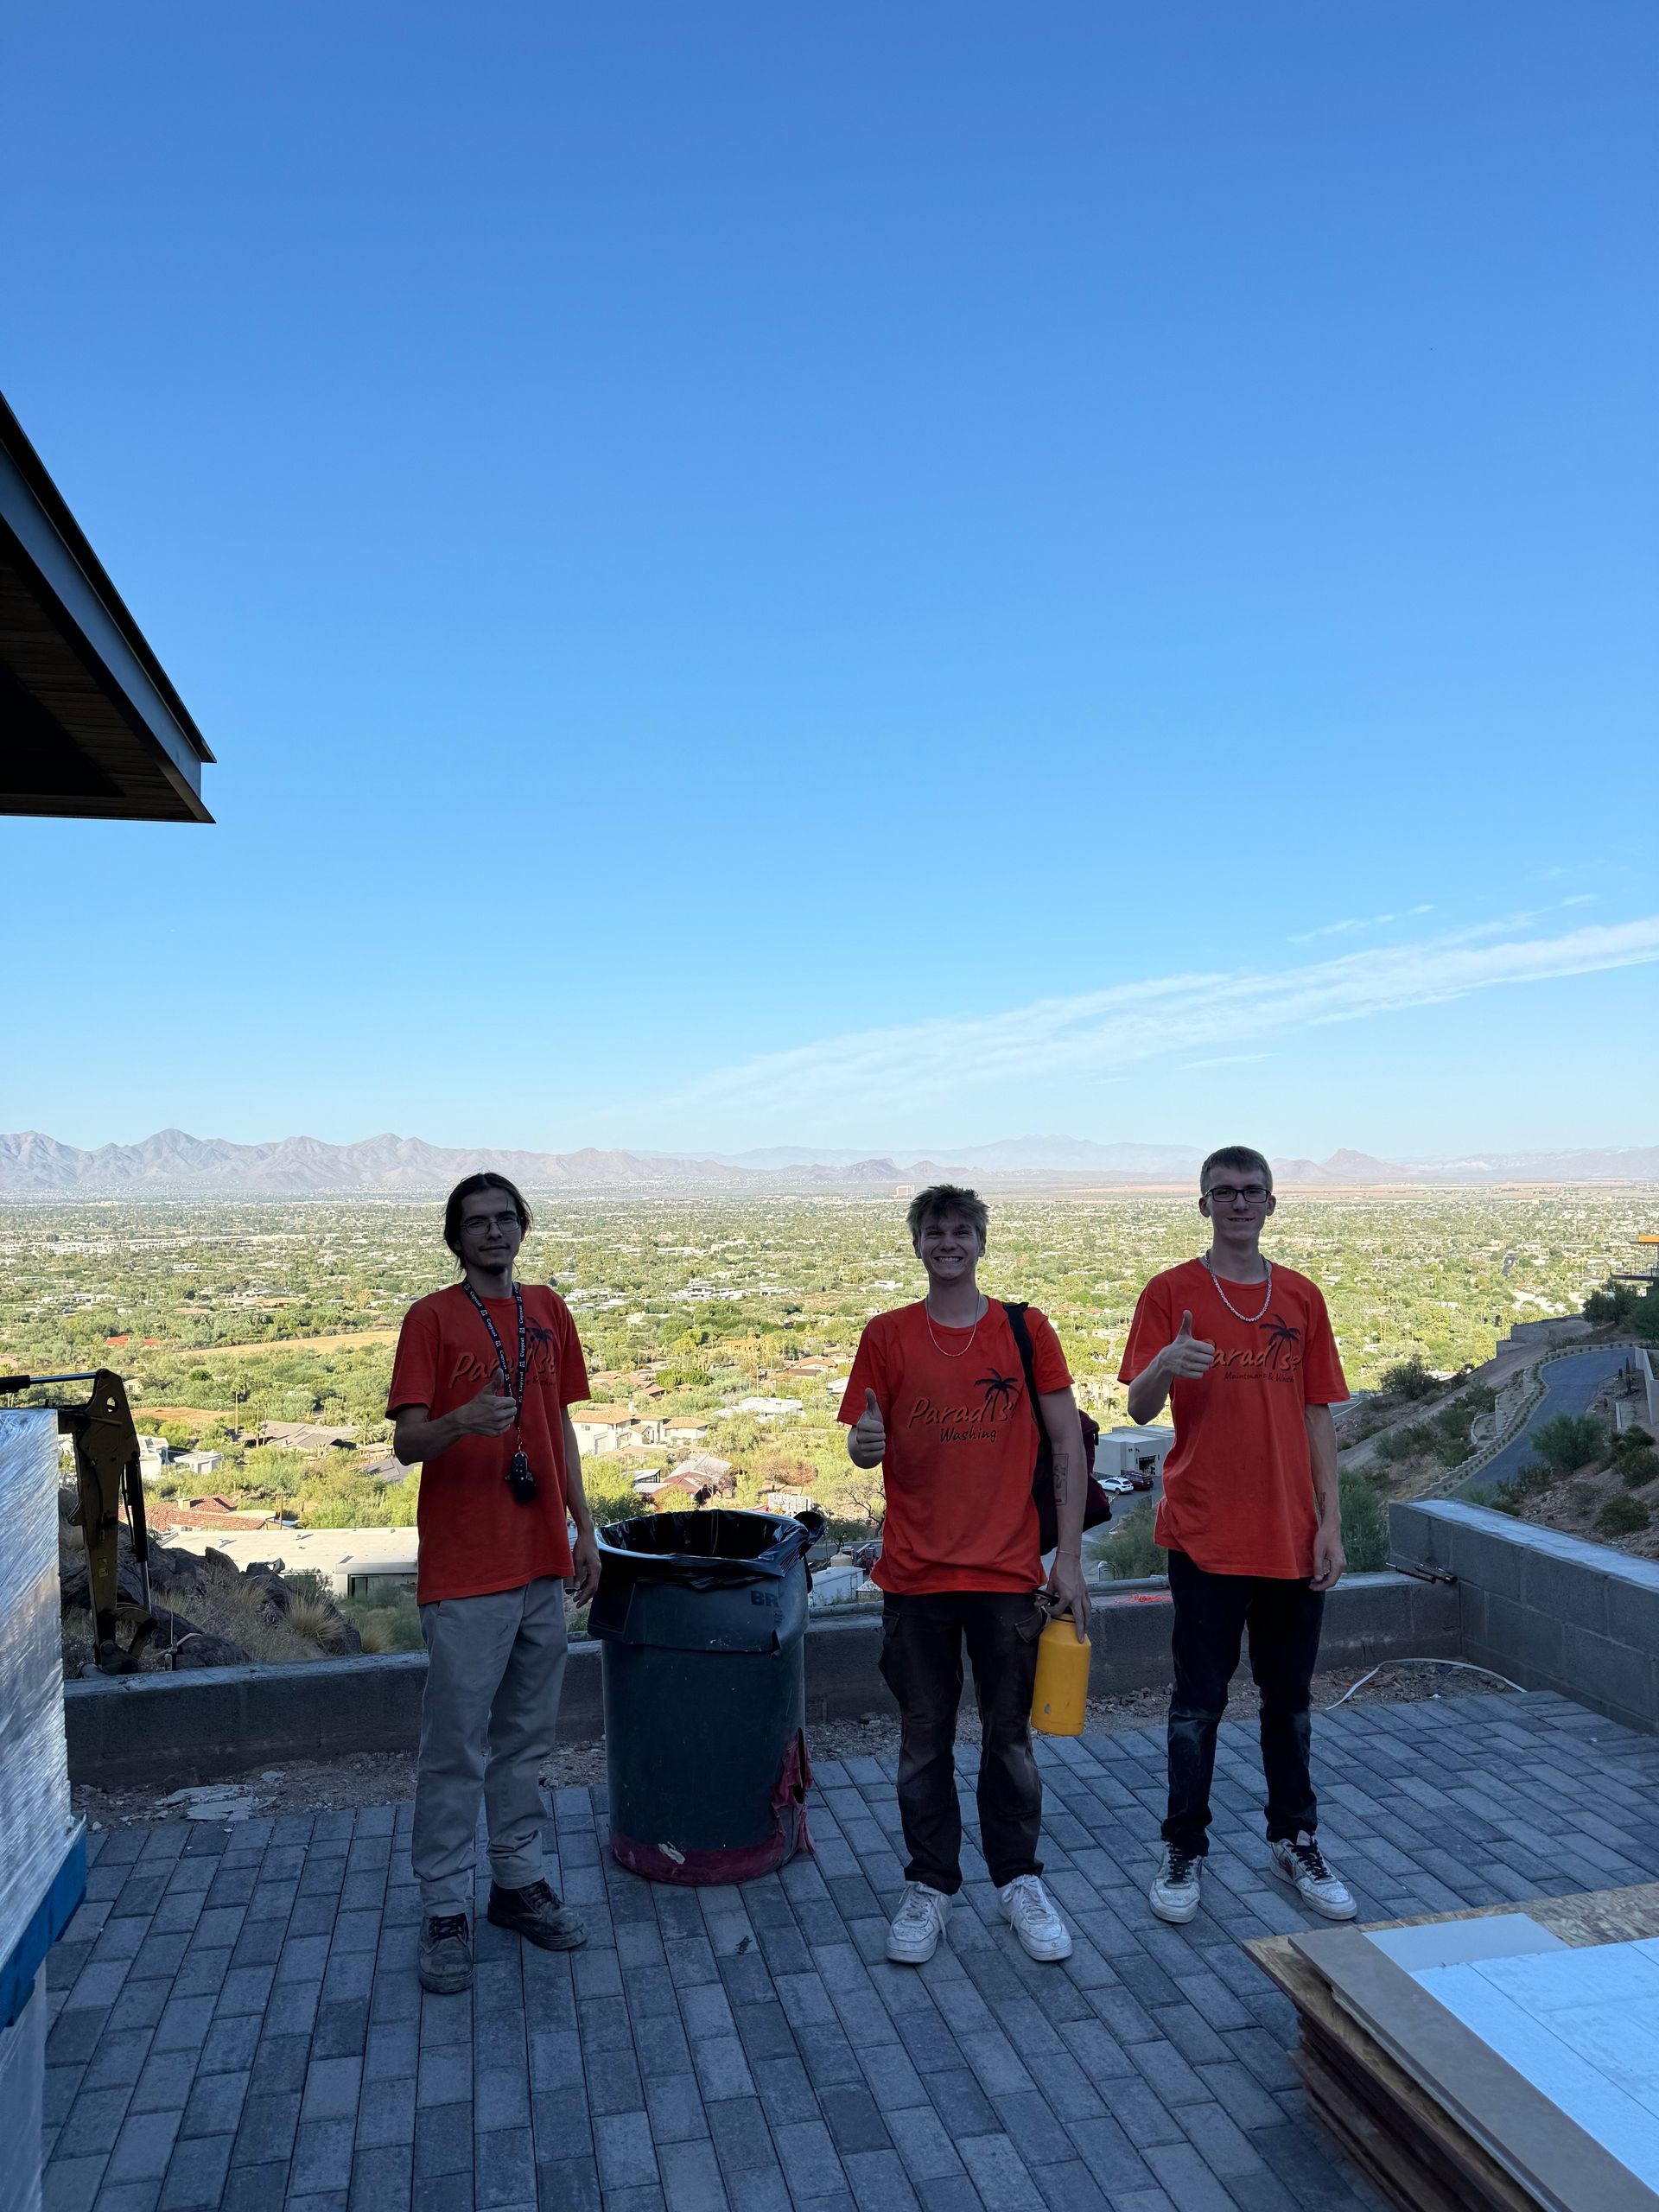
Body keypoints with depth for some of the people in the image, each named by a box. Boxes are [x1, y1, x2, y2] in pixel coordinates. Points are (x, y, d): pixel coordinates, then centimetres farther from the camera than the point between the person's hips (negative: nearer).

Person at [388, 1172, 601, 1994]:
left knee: (527, 1737, 16)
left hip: (541, 1560, 5)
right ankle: (444, 1911, 17)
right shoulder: (431, 1318, -7)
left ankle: (519, 1881, 30)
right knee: (456, 1748, 3)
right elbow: (406, 1443, -13)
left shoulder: (548, 1311, 9)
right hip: (464, 1570, -5)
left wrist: (585, 1528, 13)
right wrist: (462, 1420, -34)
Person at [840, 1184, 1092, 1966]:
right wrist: (865, 1443, -24)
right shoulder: (887, 1336, 0)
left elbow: (1067, 1443, 0)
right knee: (924, 1740, 11)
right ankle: (929, 1886, 27)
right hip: (917, 1576, 0)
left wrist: (1070, 1557, -3)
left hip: (1008, 1571, 0)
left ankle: (1019, 1881, 30)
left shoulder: (1026, 1330, -1)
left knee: (1009, 1734, 12)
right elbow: (864, 1445, 1)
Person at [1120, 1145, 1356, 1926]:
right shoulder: (1170, 1293, -5)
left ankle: (1295, 1842, 32)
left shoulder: (1302, 1298, 6)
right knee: (1198, 1703, 6)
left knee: (1289, 1699, 16)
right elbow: (1138, 1407, -12)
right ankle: (1183, 1853, 21)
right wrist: (1164, 1366, -35)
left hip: (1293, 1537, 4)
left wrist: (1330, 1524, 3)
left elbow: (1317, 1416, 8)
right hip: (1206, 1536, -3)